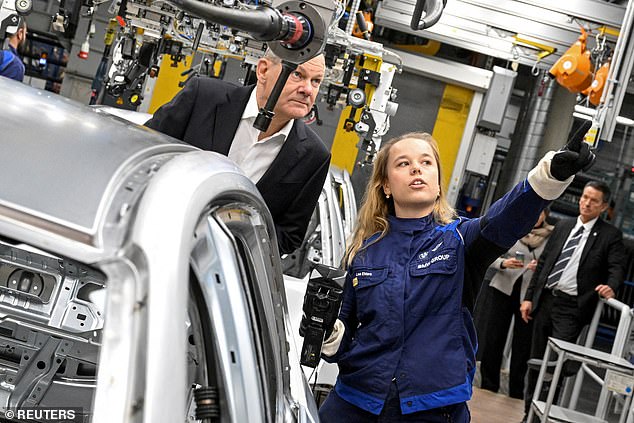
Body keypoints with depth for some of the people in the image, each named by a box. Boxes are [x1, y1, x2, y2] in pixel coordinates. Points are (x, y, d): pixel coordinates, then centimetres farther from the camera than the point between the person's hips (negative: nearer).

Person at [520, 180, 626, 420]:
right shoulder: (563, 227, 13)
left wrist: (610, 286, -31)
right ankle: (529, 412, 24)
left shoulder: (610, 235, 0)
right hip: (545, 299, 5)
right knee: (536, 360, 12)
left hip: (572, 308, -5)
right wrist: (529, 296, 10)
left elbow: (617, 267, -8)